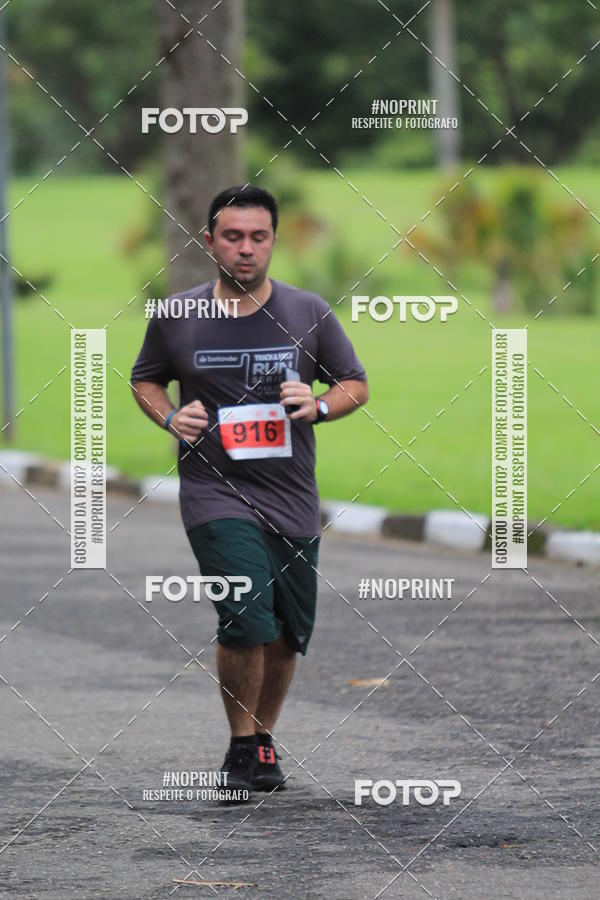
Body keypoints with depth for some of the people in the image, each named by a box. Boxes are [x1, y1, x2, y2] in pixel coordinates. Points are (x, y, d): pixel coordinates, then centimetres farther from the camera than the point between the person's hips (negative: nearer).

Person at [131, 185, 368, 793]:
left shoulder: (309, 313, 0)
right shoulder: (176, 317, -1)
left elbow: (356, 385, 10)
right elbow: (144, 380, 15)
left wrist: (319, 405, -11)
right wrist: (170, 417, -6)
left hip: (292, 500, 3)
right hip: (215, 493, -3)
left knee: (287, 636, 10)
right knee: (247, 621, -19)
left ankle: (264, 740, 34)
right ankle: (242, 749, -1)